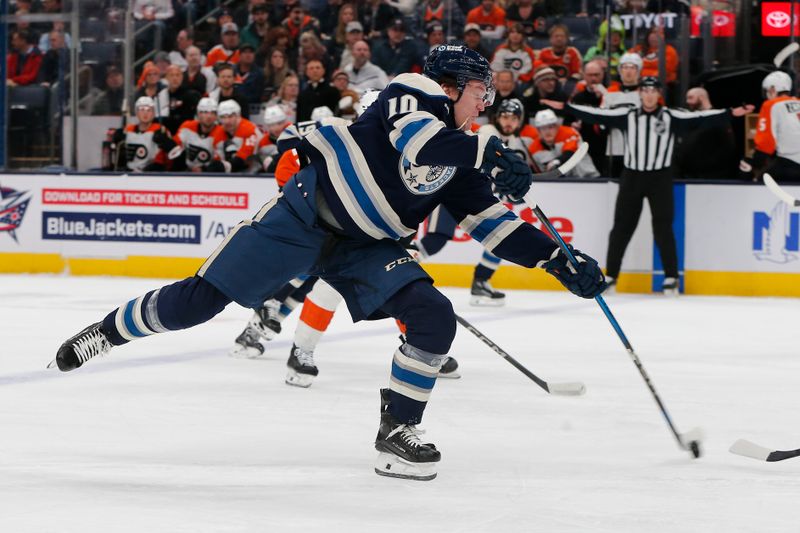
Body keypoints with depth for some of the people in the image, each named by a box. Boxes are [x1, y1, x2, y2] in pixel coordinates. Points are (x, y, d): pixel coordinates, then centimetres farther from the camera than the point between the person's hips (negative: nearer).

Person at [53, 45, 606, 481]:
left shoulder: (460, 161, 12)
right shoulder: (414, 92, -9)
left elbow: (495, 225, 12)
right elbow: (419, 142, -31)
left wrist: (559, 260, 4)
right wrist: (491, 153, -36)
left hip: (365, 246, 7)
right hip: (306, 214, -7)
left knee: (435, 318, -12)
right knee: (201, 299, -8)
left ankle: (397, 431, -3)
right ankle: (108, 330, 15)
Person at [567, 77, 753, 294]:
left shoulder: (671, 117, -3)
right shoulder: (626, 115, 1)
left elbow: (699, 119, -9)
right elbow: (597, 115, 0)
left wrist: (731, 113, -18)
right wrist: (566, 107, -4)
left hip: (660, 178, -2)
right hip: (632, 177, 2)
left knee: (663, 228, -5)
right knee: (621, 227, 5)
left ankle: (671, 278, 4)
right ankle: (610, 276, 13)